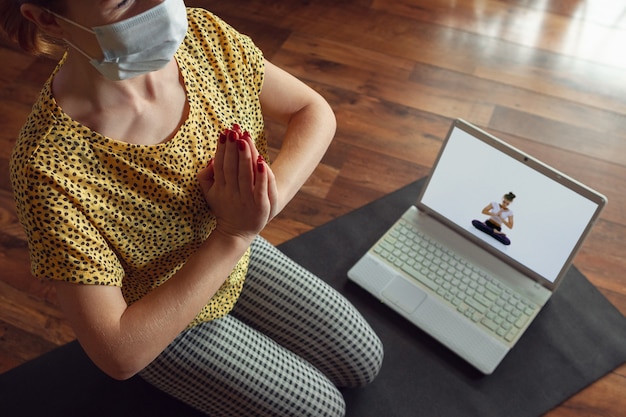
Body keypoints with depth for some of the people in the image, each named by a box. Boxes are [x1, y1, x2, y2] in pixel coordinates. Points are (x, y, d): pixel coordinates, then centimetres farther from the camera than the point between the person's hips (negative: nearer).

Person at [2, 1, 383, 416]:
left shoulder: (202, 33, -23)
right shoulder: (50, 169, -37)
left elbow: (314, 112, -10)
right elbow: (119, 354, -32)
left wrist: (269, 195, -30)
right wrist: (233, 235, -36)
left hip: (237, 257, 5)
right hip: (155, 319, -4)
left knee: (364, 363, 13)